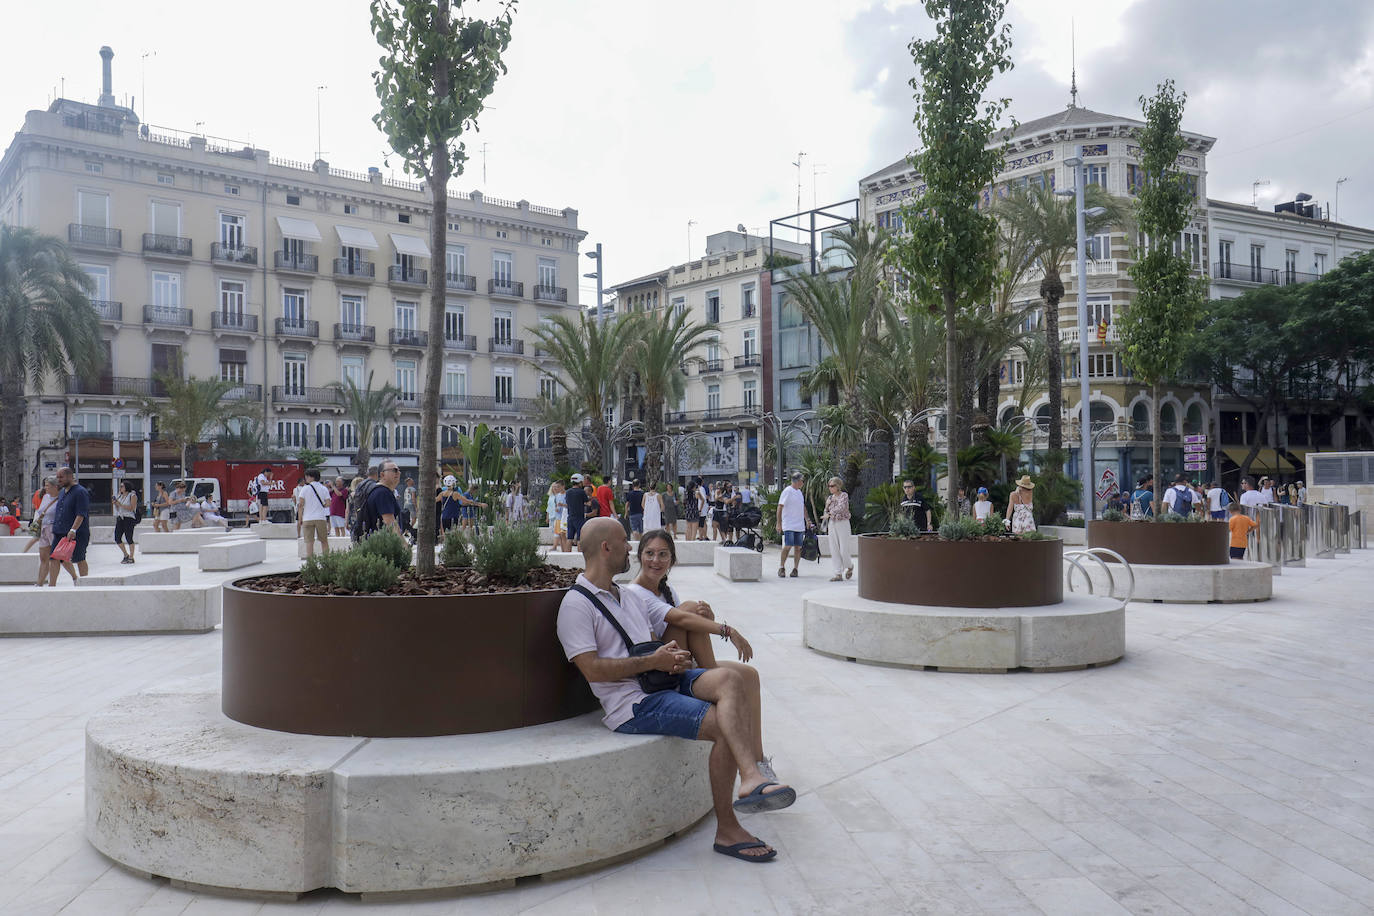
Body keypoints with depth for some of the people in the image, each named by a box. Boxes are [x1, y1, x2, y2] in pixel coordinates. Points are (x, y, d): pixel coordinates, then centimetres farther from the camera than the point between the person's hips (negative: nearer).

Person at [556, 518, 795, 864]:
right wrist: (653, 661, -14)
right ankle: (727, 830, -16)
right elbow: (592, 669, -15)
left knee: (731, 679, -22)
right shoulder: (576, 605, -4)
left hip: (665, 679, 8)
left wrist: (724, 629, 14)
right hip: (634, 703, -8)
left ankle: (751, 777, -37)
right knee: (729, 726, -22)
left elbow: (678, 616, 28)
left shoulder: (628, 595, 24)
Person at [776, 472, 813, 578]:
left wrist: (807, 519, 17)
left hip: (800, 525, 7)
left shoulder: (800, 492, 15)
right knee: (788, 546, -11)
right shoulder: (787, 491, -9)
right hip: (789, 525, -7)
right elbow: (780, 507, -11)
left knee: (798, 547, 3)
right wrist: (779, 523, -16)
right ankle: (781, 568, 0)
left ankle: (795, 569, 9)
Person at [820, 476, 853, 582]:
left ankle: (849, 566, 25)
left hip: (843, 524, -6)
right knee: (834, 550, -1)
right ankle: (838, 574, 2)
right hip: (832, 525, 6)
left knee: (844, 550, -5)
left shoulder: (844, 495, -10)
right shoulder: (830, 498, 10)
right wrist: (825, 528, 7)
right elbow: (826, 512, 15)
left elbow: (841, 507, -27)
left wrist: (829, 514, -36)